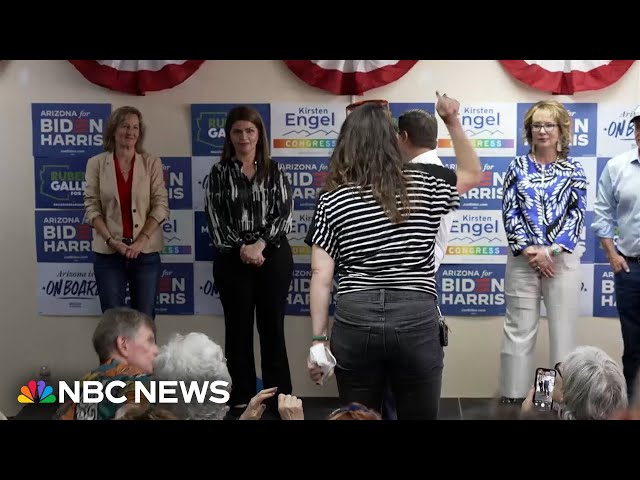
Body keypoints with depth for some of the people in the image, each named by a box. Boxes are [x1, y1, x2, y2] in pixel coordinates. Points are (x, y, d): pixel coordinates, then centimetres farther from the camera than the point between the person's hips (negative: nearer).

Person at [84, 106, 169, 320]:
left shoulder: (152, 163, 2)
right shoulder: (96, 163, 2)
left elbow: (161, 205, -3)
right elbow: (91, 207, -1)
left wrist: (142, 240, -13)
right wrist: (111, 240, -13)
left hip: (146, 252, 0)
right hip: (108, 252, 0)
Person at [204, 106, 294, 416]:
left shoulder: (275, 171, 6)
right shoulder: (220, 172, 5)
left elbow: (285, 214, -2)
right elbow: (214, 218, -2)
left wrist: (260, 244, -15)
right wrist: (241, 248, -13)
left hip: (273, 256, 0)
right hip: (233, 258, 0)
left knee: (272, 327, 5)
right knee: (238, 328, 6)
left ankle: (280, 397, 14)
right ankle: (242, 398, 16)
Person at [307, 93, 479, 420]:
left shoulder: (332, 201, 0)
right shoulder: (427, 186, 3)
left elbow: (321, 276, -3)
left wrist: (318, 340, 2)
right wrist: (453, 122, 22)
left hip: (355, 319, 0)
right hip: (416, 319, 0)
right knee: (420, 416, 14)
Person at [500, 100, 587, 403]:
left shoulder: (573, 170, 7)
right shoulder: (517, 167, 7)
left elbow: (576, 215, -1)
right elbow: (509, 213, 0)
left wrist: (550, 251, -12)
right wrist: (529, 250, -11)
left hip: (562, 259, 0)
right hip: (522, 259, 0)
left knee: (563, 328, 4)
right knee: (519, 330, 3)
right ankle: (512, 395, 12)